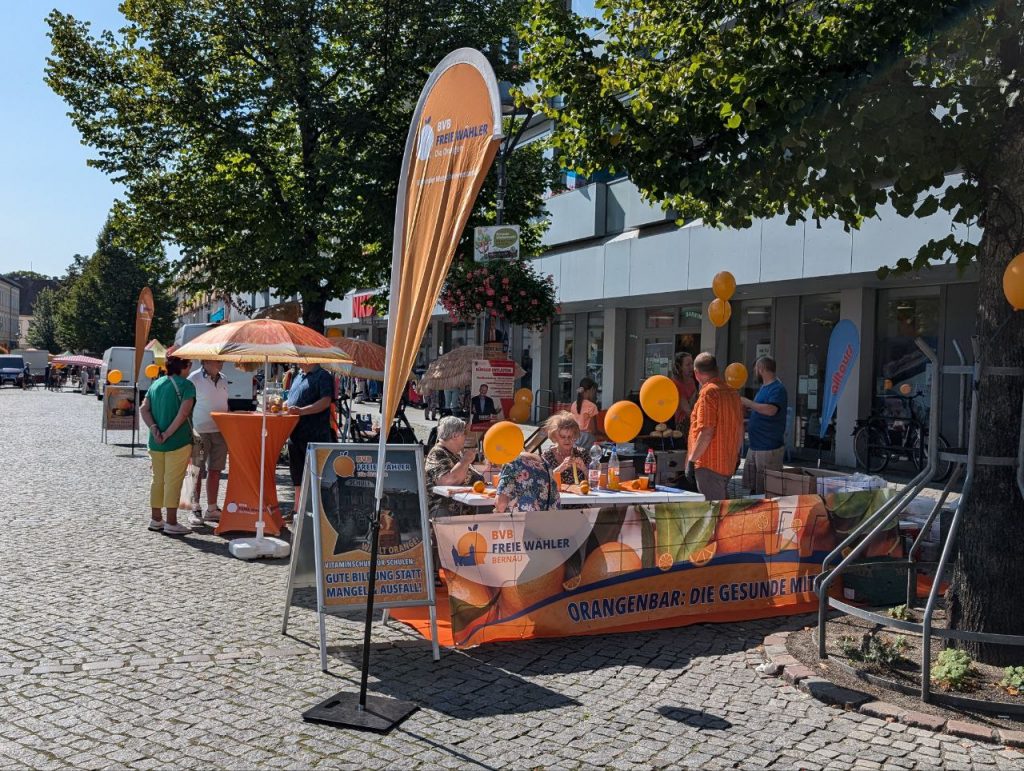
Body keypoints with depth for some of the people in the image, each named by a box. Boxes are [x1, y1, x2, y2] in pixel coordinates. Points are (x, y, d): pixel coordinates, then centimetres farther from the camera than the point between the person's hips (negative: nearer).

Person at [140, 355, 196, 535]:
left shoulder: (156, 384, 11)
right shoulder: (186, 385, -10)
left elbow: (144, 409, 4)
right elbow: (183, 413, -21)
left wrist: (154, 428, -5)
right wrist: (168, 433, -17)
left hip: (155, 442, 7)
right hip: (178, 442, -6)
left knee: (158, 479, 16)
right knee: (173, 482, -2)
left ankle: (156, 519, 25)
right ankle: (171, 523, 1)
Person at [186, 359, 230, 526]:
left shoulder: (223, 380, 10)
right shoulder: (194, 378, -9)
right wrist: (190, 431, -14)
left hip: (220, 432, 6)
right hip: (200, 432, -6)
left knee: (215, 471, 10)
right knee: (197, 472, 2)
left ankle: (212, 509, 18)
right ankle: (195, 510, 11)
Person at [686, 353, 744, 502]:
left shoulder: (708, 392, -15)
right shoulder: (732, 392, 10)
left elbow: (706, 433, -21)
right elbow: (740, 429, 17)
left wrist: (691, 460, -16)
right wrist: (736, 455, 28)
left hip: (710, 464, -8)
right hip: (728, 463, 8)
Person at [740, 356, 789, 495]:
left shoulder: (778, 389, -15)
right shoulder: (763, 387, 15)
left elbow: (771, 410, -31)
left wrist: (748, 403, -23)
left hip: (770, 448, -9)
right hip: (755, 446, 10)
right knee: (753, 487, 14)